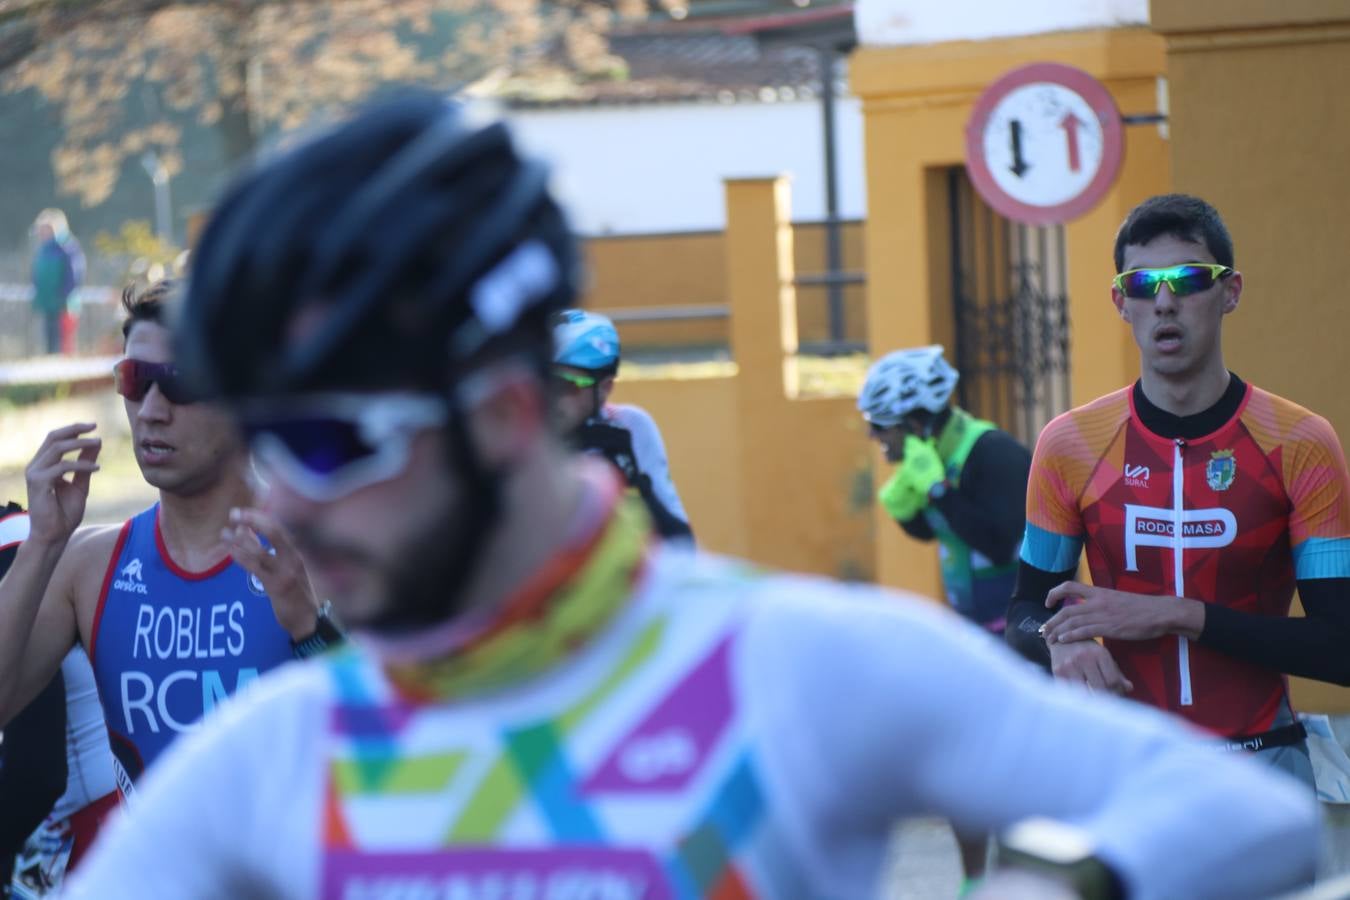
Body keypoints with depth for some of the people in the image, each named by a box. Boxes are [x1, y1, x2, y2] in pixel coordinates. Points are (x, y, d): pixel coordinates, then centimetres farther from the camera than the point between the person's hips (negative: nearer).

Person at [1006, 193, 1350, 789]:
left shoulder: (1300, 445, -4)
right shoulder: (1070, 444, 2)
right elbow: (1029, 613, 12)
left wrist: (1177, 615, -16)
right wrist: (1062, 643, -12)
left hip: (1261, 768, -1)